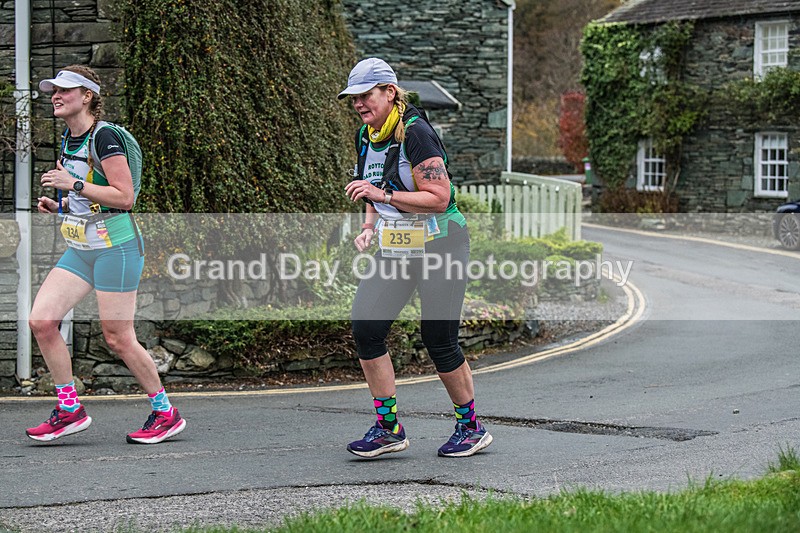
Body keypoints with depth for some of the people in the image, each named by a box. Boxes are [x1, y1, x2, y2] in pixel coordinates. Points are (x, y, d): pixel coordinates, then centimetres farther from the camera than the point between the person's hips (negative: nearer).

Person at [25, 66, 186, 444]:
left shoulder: (105, 136, -13)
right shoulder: (69, 140, 14)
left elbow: (124, 197, -19)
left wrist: (72, 184, -19)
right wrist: (58, 205, 7)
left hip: (115, 247, -9)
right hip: (79, 250, 9)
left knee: (118, 338, -5)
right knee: (41, 320, -5)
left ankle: (165, 413, 10)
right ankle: (70, 409, 4)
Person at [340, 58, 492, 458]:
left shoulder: (415, 132, -19)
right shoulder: (366, 136, 7)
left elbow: (439, 198, -23)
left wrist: (383, 195, -28)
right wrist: (370, 227, 4)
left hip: (439, 246, -8)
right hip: (394, 248, 8)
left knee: (439, 342, -4)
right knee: (366, 327, -6)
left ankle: (471, 427, 15)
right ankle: (388, 428, 1)